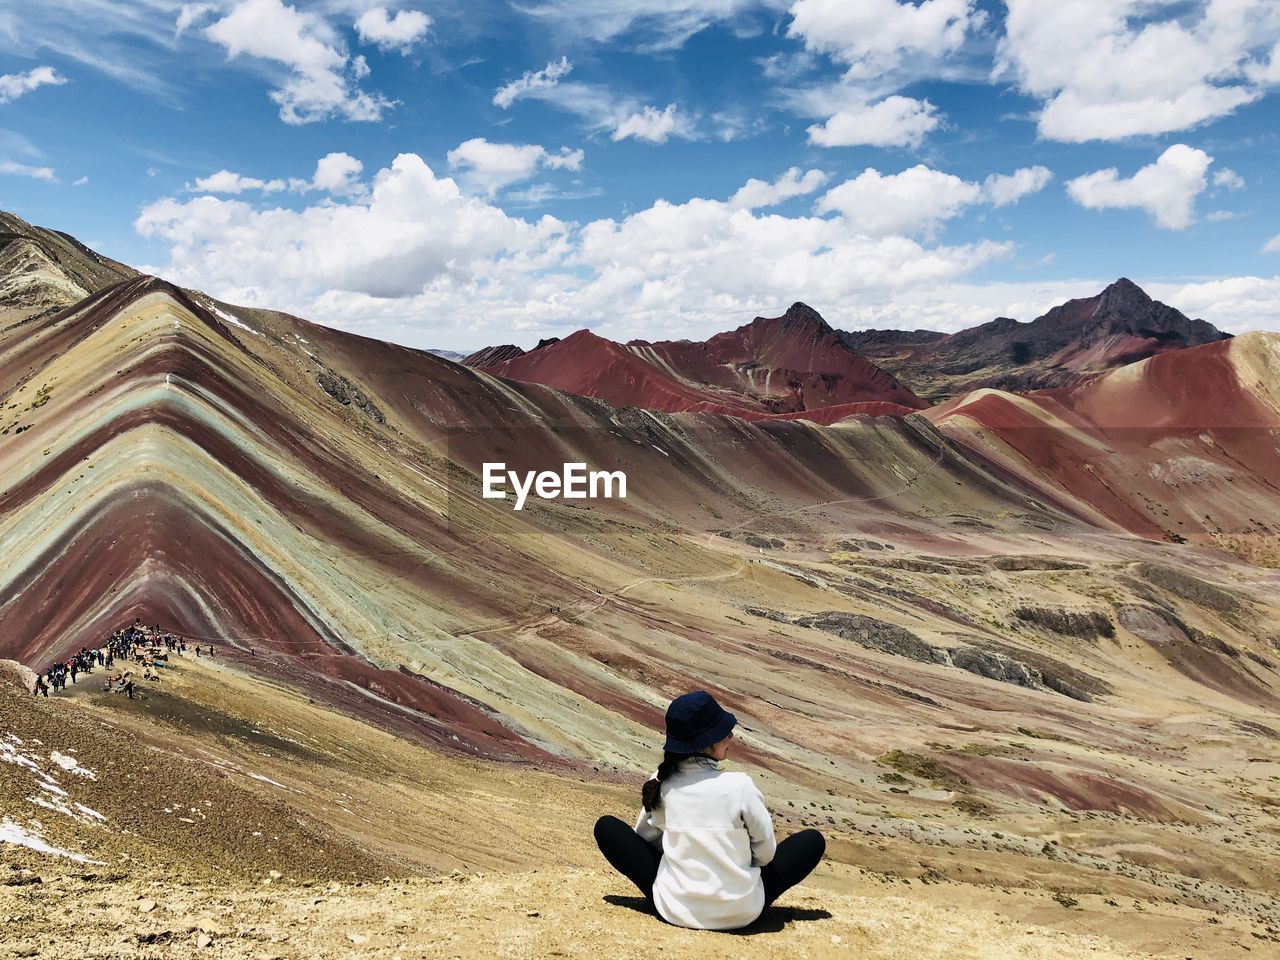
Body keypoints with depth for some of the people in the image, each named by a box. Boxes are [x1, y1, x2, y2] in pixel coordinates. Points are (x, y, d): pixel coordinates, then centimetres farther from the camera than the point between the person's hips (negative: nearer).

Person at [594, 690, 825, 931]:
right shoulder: (740, 786, -18)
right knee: (813, 840, 11)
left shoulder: (659, 784, -9)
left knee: (606, 827, 14)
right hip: (741, 914, -1)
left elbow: (644, 838, 8)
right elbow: (765, 852, -6)